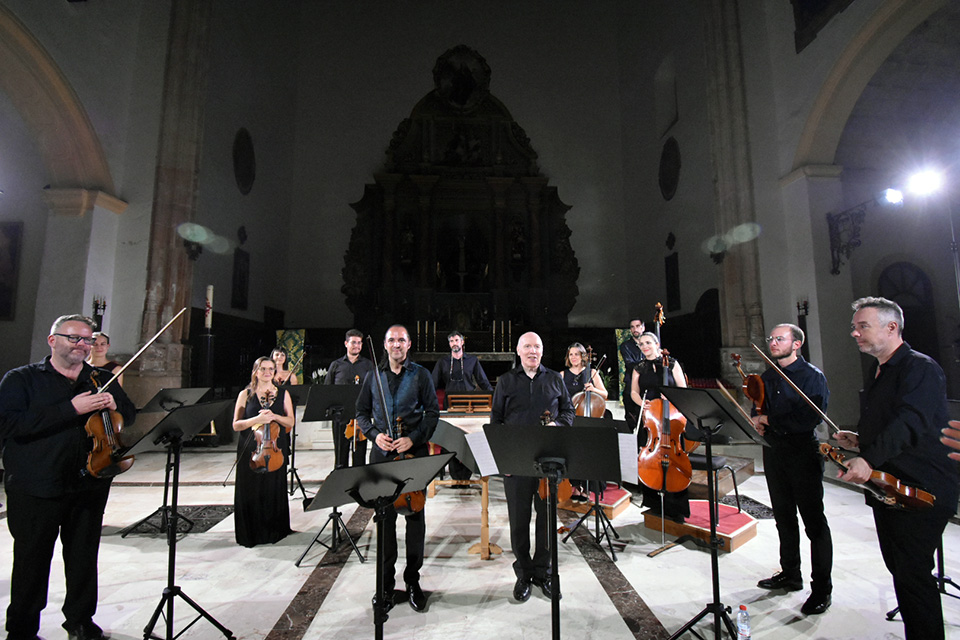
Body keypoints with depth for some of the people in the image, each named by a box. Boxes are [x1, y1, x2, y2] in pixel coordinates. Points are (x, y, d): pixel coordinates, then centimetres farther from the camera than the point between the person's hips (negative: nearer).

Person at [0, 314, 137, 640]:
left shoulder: (102, 380, 9)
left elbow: (131, 416, 10)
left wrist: (114, 405, -11)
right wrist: (71, 408, -24)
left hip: (90, 486, 4)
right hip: (36, 490, -3)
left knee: (84, 558, 14)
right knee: (32, 561, 9)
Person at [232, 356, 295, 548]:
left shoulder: (282, 393, 7)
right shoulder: (245, 395, 4)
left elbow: (290, 421, 5)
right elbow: (236, 425, 0)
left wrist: (274, 416, -13)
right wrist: (256, 420, -17)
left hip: (275, 447, 1)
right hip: (250, 450, 0)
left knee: (274, 490, 3)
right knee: (250, 492, 2)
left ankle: (274, 531, 21)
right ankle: (251, 533, 19)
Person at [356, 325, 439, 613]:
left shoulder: (421, 375, 1)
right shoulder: (373, 376, 9)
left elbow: (433, 412, -1)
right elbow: (361, 412, 12)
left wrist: (413, 438, -13)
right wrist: (374, 435, -6)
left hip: (414, 453, -2)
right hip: (382, 453, 2)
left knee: (415, 515, 6)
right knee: (385, 516, 9)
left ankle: (413, 580, 23)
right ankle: (386, 582, 25)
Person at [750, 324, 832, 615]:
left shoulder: (813, 376, -9)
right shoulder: (766, 378, 11)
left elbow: (811, 418, -20)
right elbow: (758, 411, 17)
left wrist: (771, 421, -16)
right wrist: (757, 421, -4)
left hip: (804, 454, -6)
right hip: (774, 454, 6)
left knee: (814, 522, 3)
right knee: (784, 518, 16)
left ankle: (822, 588, 16)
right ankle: (790, 574, 30)